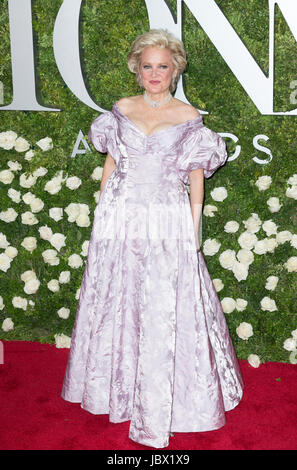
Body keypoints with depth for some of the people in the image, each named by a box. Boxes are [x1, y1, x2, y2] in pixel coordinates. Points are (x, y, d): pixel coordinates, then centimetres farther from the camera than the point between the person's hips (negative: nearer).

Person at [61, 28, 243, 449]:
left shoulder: (189, 118, 1)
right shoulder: (121, 110, 7)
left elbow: (196, 178, 2)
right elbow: (110, 165, 12)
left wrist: (194, 230, -3)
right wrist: (103, 217, 7)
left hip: (167, 224, -2)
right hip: (119, 220, 3)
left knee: (164, 312, 1)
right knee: (115, 303, 10)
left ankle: (158, 409, 15)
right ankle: (118, 387, 30)